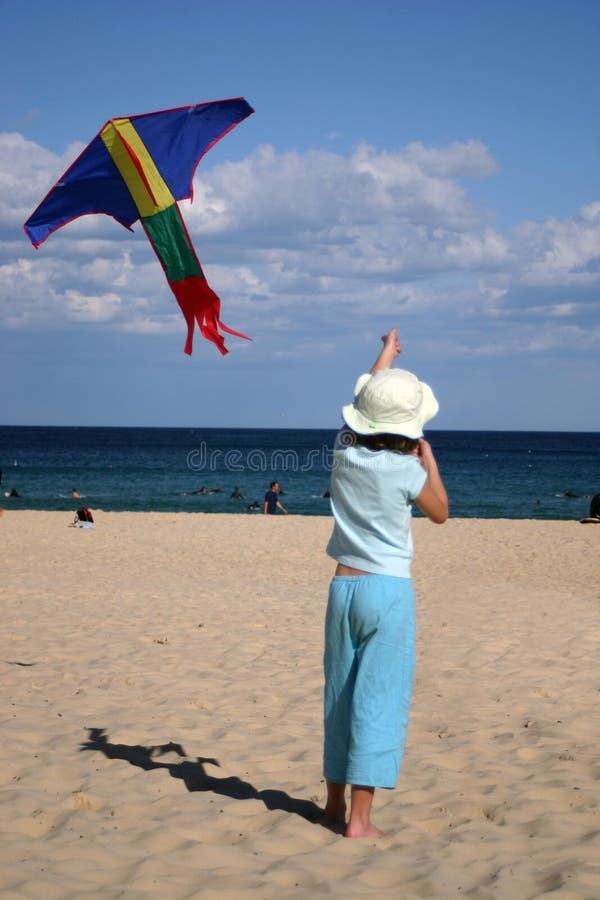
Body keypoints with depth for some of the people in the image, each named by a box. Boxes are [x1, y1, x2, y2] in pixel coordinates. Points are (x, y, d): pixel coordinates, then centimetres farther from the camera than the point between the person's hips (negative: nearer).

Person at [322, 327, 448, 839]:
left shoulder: (345, 451, 1)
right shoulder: (405, 470, -12)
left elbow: (364, 402, 21)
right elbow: (441, 512, 7)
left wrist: (386, 356, 37)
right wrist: (429, 460, 16)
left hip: (344, 586, 5)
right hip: (390, 591, -5)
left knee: (340, 695, 15)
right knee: (380, 701, -2)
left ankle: (335, 801, 27)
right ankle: (359, 818, -3)